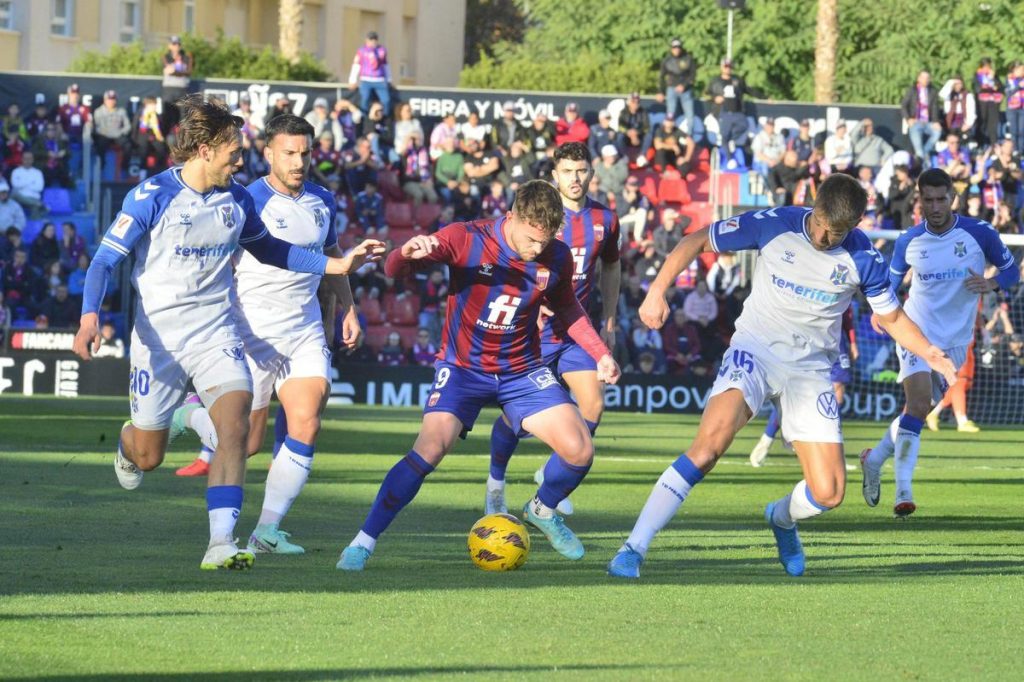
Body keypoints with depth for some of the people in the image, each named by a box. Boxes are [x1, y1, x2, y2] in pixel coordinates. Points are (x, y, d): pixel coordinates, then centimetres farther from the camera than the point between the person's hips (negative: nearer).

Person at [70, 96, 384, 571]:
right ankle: (127, 443, 48)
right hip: (158, 334, -3)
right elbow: (105, 260, -12)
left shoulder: (237, 200, 3)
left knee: (236, 424, -22)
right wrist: (90, 317, -28)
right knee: (148, 457, 7)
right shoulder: (152, 197, -13)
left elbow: (269, 249, 20)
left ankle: (221, 543, -27)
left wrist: (336, 265, 12)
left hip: (215, 331, 3)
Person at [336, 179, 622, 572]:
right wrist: (408, 253, -46)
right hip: (463, 367, -3)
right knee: (429, 450, -25)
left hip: (522, 370, 3)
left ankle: (542, 510, 25)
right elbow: (393, 270, -22)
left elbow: (566, 308, 13)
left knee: (579, 451, -9)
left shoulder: (557, 258, -9)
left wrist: (600, 354, 5)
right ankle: (363, 542, -13)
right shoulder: (467, 240, -20)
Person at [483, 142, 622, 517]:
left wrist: (609, 321, 18)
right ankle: (495, 484, 22)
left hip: (577, 328, 3)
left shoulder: (604, 219, 4)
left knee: (593, 404, -11)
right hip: (534, 328, -3)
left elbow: (611, 267, 20)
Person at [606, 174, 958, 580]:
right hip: (756, 348, -2)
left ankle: (782, 518, 34)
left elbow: (892, 318, 8)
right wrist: (658, 291, -12)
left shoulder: (863, 259, -6)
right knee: (710, 442, -29)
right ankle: (633, 550, -28)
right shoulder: (774, 225, -11)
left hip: (811, 367, 2)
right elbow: (697, 242, -1)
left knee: (828, 494, -6)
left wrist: (932, 355, -9)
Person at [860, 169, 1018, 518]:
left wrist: (991, 283, -19)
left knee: (919, 411, 9)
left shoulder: (979, 234, -8)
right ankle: (904, 490, -21)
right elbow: (891, 279, 13)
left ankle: (875, 460, 33)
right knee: (919, 404, -20)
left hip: (955, 340, 2)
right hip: (916, 332, -2)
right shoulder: (909, 241, -4)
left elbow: (1011, 269, 2)